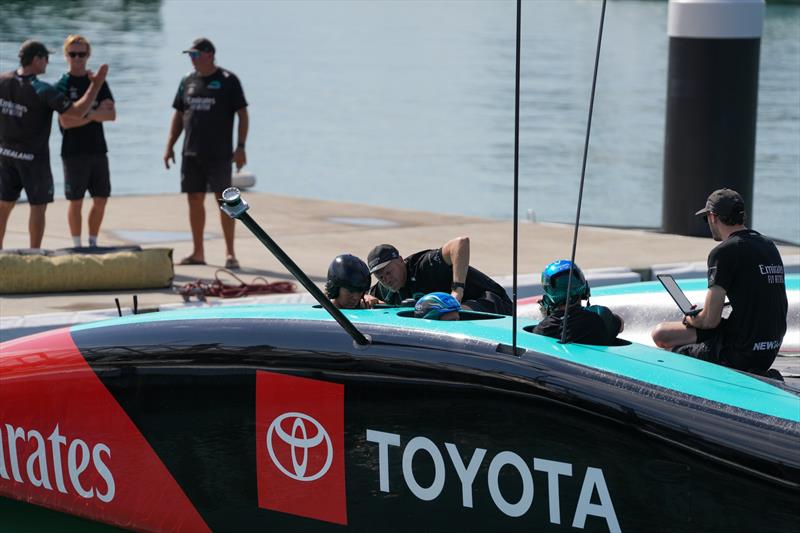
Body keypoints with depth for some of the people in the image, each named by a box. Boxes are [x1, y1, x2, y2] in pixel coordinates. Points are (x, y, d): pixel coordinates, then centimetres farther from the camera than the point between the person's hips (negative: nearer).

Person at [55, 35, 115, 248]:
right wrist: (97, 113, -9)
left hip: (98, 150, 4)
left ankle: (93, 243, 18)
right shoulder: (62, 86, -4)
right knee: (76, 201, 0)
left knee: (101, 199, 6)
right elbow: (66, 121, -14)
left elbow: (112, 114, -1)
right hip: (74, 152, -4)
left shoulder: (98, 82, 9)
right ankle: (77, 246, 7)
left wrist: (87, 113, -15)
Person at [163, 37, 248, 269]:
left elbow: (242, 114, -5)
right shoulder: (188, 81, 12)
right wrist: (170, 146, 12)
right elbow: (179, 115, 18)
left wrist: (240, 147, -13)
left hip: (219, 154, -5)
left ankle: (230, 253, -3)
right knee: (194, 200, 7)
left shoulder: (228, 81, -4)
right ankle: (198, 252, 15)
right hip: (191, 153, 5)